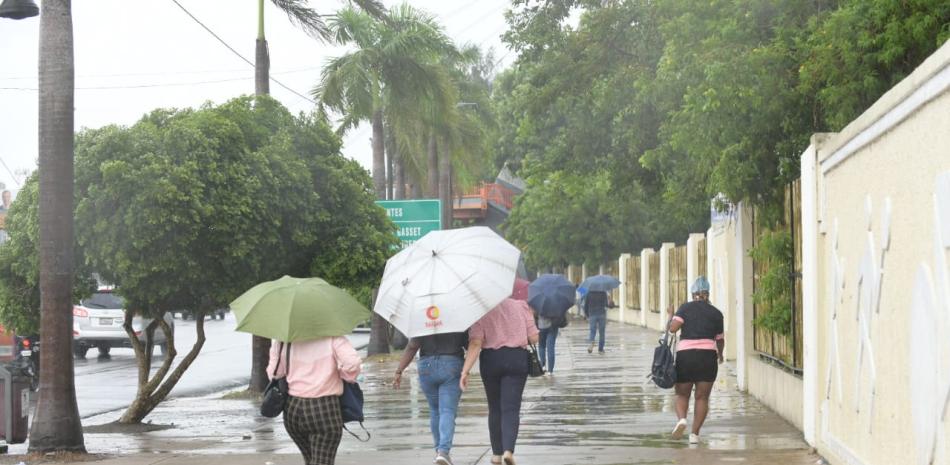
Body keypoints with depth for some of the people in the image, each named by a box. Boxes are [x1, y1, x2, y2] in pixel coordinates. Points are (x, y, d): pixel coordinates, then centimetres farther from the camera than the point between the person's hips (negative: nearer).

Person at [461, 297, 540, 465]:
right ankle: (508, 450, -22)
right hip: (517, 358, 0)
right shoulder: (521, 306, 2)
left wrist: (465, 371, -15)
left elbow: (475, 343, -13)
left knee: (495, 408, 16)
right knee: (511, 408, -2)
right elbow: (534, 338, 1)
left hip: (490, 360, 0)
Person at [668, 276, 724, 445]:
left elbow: (673, 328, -8)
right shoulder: (716, 313, 9)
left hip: (685, 354, 0)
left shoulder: (685, 308, 3)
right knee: (702, 396, 7)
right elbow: (720, 340, 14)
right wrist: (720, 355, 34)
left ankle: (681, 419, -16)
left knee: (682, 394, 11)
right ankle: (695, 433, 1)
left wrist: (671, 317, 14)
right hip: (708, 355, 1)